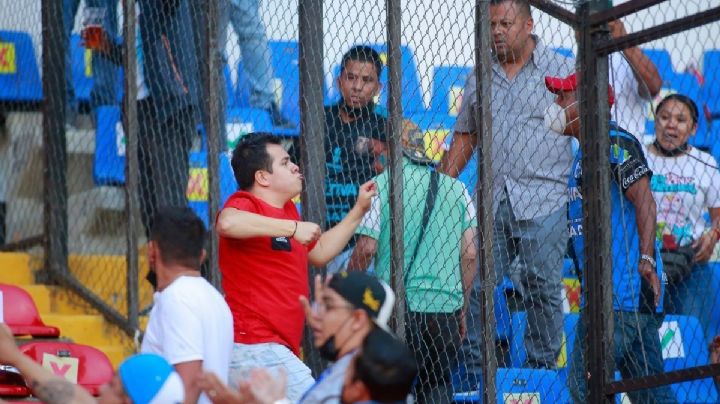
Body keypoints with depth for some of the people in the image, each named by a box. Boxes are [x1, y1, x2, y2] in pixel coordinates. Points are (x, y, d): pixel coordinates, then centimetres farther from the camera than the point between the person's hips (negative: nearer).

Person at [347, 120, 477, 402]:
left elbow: (367, 248, -7)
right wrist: (462, 311, 15)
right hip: (446, 308, 3)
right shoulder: (455, 188, 9)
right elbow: (470, 254, 6)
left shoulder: (381, 185, -1)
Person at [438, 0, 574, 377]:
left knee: (542, 289, -2)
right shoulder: (479, 78, 15)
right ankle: (473, 369, 7)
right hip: (491, 201, 4)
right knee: (479, 286, 1)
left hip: (543, 201, -4)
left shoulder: (562, 70, 2)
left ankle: (542, 366, 6)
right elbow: (464, 137, 20)